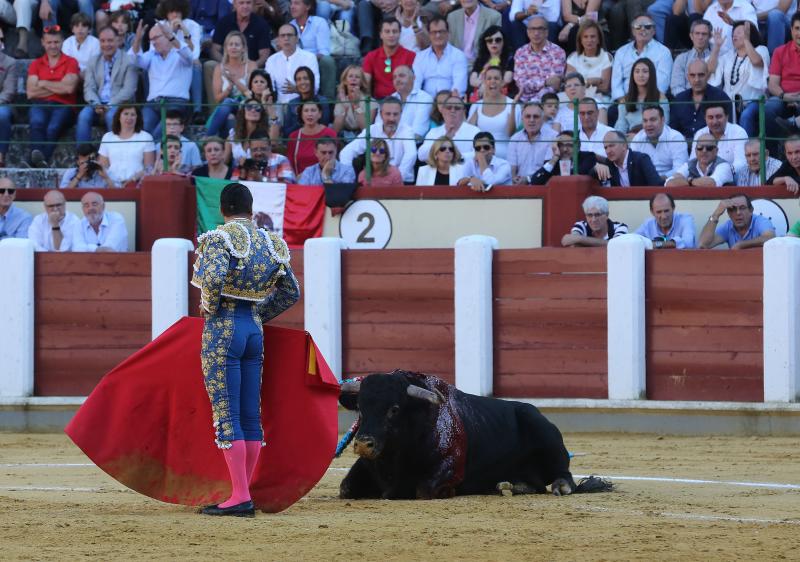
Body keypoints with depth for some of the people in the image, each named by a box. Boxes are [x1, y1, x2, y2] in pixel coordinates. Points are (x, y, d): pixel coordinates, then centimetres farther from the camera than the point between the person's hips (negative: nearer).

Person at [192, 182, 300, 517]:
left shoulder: (220, 239, -9)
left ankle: (240, 497, -10)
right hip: (255, 328, 6)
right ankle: (243, 496, 11)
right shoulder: (270, 244, 11)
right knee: (250, 417, 8)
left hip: (222, 329, -6)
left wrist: (210, 307, -9)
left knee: (226, 416, -5)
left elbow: (213, 278, -28)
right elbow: (291, 293, 16)